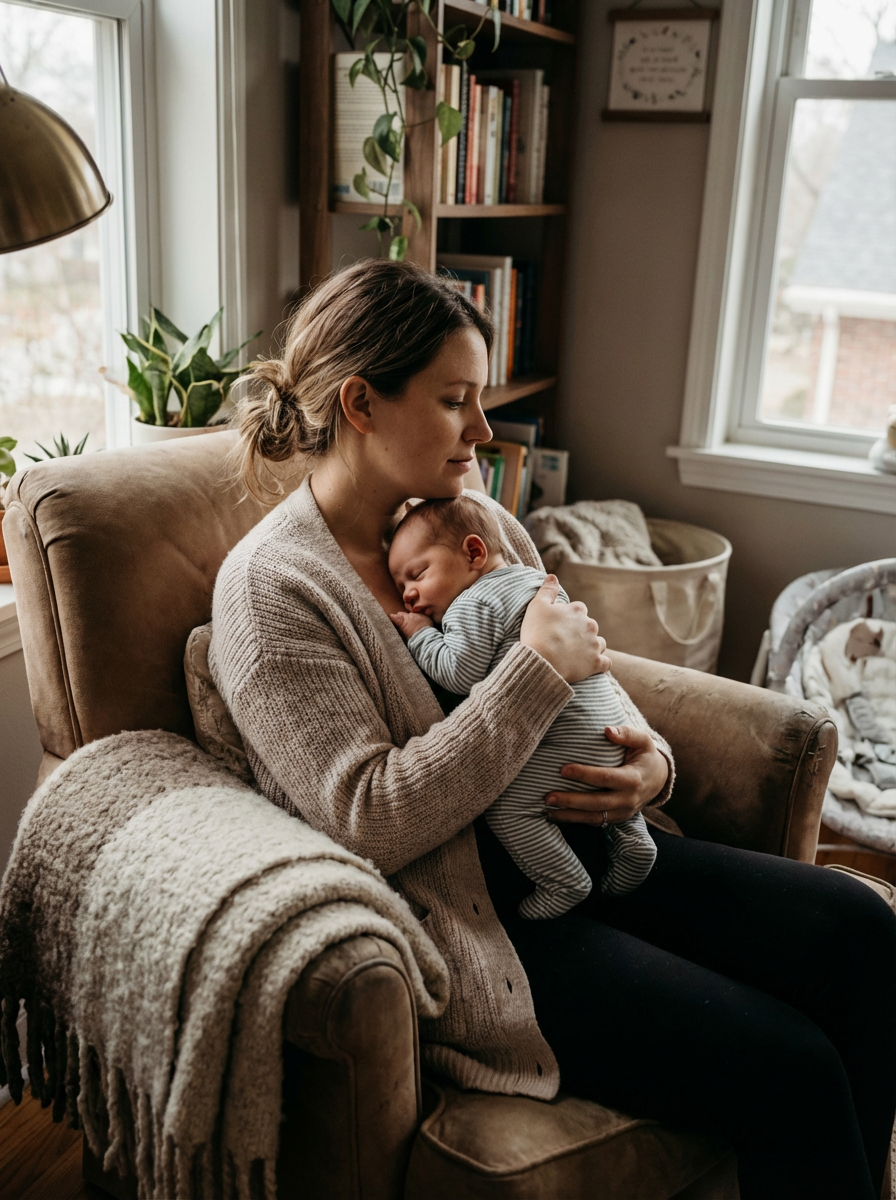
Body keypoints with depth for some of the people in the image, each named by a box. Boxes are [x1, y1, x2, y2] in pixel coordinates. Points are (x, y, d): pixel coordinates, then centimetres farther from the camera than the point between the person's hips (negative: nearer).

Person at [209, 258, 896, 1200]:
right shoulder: (269, 588, -13)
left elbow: (589, 684, 16)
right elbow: (372, 823, -21)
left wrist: (650, 760, -6)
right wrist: (536, 670, -21)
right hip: (458, 914, -7)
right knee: (791, 1070, -16)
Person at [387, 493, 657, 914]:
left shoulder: (472, 605, -8)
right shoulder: (539, 579, 20)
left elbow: (459, 675, -15)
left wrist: (419, 636, -3)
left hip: (569, 738, -10)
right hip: (610, 723, 10)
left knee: (505, 806, -10)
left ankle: (564, 883, -5)